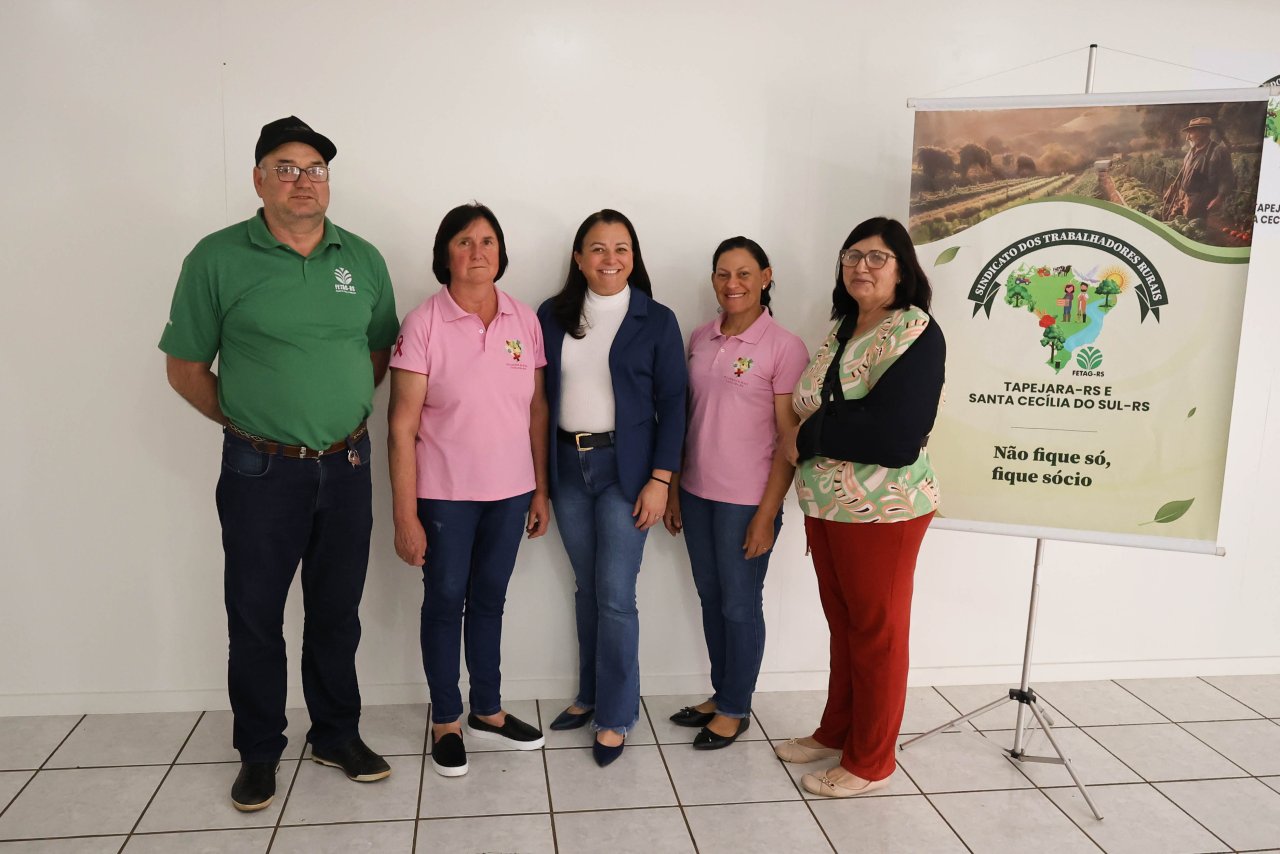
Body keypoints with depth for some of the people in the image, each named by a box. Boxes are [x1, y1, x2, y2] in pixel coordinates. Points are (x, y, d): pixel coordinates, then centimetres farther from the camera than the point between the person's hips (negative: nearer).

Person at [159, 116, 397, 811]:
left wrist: (340, 411, 6)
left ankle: (337, 735, 32)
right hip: (261, 473, -2)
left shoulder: (363, 259, 3)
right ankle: (259, 752, 28)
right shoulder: (218, 258, -6)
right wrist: (253, 424, 1)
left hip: (347, 467, 3)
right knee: (255, 617, 9)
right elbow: (184, 366, 0)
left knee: (337, 612, 14)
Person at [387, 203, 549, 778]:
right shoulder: (423, 325, -11)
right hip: (445, 494, -3)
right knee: (445, 601, 11)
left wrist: (541, 490, 7)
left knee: (489, 600, 17)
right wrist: (405, 515, -13)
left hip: (510, 492, 4)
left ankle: (487, 711, 34)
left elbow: (536, 411, 6)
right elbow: (402, 425, -11)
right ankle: (446, 721, 29)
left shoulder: (525, 321, 1)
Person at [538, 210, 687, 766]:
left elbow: (672, 404, -3)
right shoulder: (552, 317, 5)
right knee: (587, 588, 14)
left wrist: (661, 479, -10)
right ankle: (590, 694, 30)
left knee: (615, 596, -2)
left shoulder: (656, 321, -2)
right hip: (567, 467, 3)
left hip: (625, 468, -3)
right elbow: (539, 395, 7)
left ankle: (616, 716, 13)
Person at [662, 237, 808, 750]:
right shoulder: (700, 340, 6)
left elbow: (790, 440, -11)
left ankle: (735, 709, 26)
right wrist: (673, 489, 10)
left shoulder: (784, 348, -11)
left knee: (739, 604, 8)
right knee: (710, 597, 16)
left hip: (746, 500, -5)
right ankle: (720, 694, 35)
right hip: (696, 492, 6)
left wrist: (767, 514, -13)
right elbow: (685, 418, 11)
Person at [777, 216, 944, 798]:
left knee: (877, 632, 7)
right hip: (825, 506, 7)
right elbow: (814, 410, 10)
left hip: (881, 511, -7)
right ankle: (836, 732, 37)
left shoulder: (916, 334, -15)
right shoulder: (841, 330, 10)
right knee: (842, 623, 19)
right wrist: (812, 439, -6)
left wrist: (810, 436, -14)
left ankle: (870, 762, 23)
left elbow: (894, 434, -25)